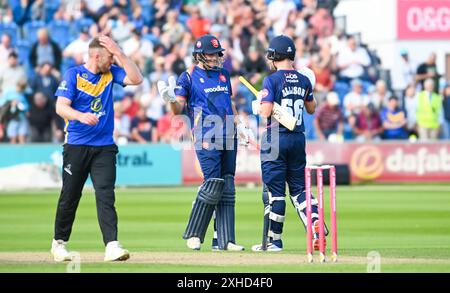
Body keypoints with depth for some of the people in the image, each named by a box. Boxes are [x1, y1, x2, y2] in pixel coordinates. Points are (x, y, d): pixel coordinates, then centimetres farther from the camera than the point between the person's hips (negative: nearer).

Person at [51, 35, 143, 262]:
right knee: (69, 196, 7)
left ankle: (112, 246, -18)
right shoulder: (73, 74, -5)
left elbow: (136, 79, -3)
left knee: (106, 196, -10)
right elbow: (61, 107, -14)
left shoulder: (111, 73, 8)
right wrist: (81, 116, -34)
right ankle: (59, 243, 24)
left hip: (104, 147, 2)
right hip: (76, 147, -2)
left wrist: (119, 53, -9)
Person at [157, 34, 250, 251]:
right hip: (206, 138, -6)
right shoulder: (188, 77, 0)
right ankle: (193, 234, -3)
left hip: (228, 135, 6)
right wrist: (171, 100, -26)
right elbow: (178, 109, -5)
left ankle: (225, 240, 4)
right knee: (213, 183, -15)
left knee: (227, 186, 3)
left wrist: (239, 125, 18)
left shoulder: (223, 74, 17)